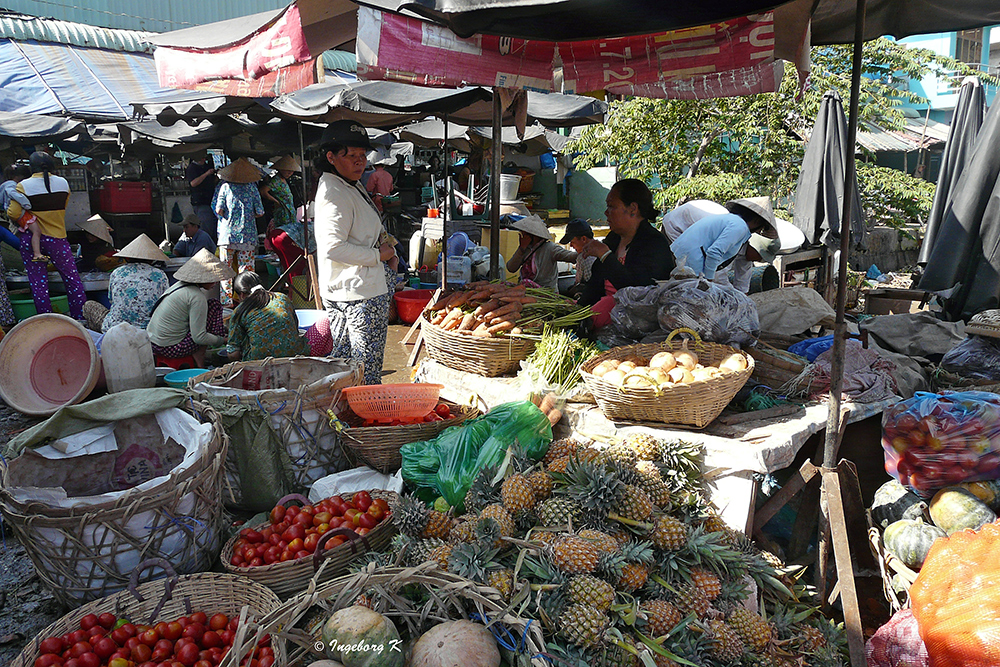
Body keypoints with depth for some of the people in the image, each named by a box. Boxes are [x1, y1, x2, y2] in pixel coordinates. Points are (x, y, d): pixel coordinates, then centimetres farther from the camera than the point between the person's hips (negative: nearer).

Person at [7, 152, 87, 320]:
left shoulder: (23, 186, -8)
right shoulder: (63, 183, 0)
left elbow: (13, 214, -10)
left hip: (30, 240, -1)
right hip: (57, 237, 1)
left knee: (38, 283, 6)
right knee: (72, 278, 8)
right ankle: (80, 318, 9)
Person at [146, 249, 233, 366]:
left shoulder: (179, 285, 10)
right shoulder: (197, 297, -17)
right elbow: (199, 338, -18)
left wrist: (222, 328, 23)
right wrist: (222, 340, -4)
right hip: (170, 349, -9)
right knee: (215, 306, -3)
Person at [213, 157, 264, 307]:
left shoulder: (225, 186, 1)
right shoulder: (251, 186, 0)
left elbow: (218, 209, -6)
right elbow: (260, 212, -2)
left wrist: (228, 217, 14)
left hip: (227, 233, 0)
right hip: (247, 234, 0)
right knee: (246, 269, 4)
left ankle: (227, 300, 6)